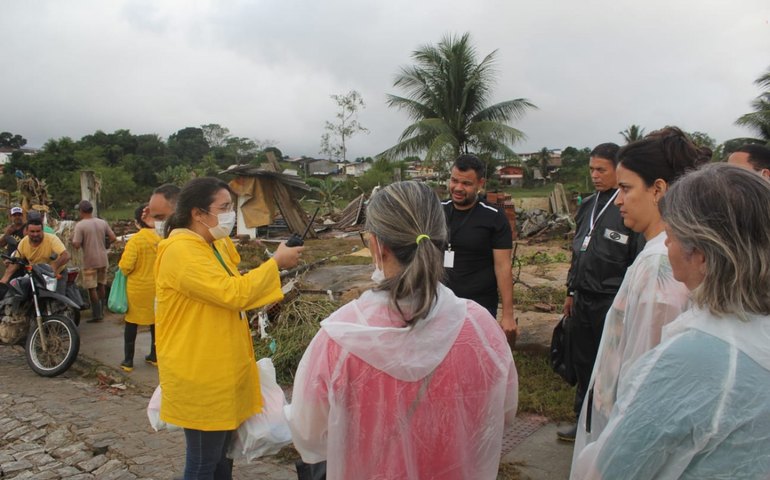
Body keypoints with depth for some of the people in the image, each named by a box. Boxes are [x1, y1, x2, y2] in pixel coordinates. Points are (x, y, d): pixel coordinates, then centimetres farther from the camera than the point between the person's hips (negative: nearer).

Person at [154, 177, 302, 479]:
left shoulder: (205, 247, 11)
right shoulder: (181, 251, -21)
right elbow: (233, 293, -27)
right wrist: (276, 262, -18)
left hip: (218, 370, 10)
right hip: (200, 375, -10)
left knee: (221, 453, 21)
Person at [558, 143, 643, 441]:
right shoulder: (587, 206, 11)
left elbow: (640, 260, -14)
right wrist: (571, 291, 19)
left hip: (612, 302, -7)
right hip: (583, 299, 7)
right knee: (581, 361, 15)